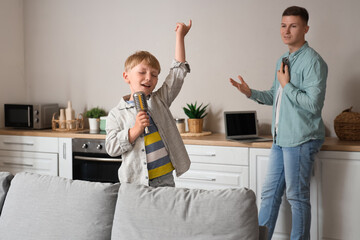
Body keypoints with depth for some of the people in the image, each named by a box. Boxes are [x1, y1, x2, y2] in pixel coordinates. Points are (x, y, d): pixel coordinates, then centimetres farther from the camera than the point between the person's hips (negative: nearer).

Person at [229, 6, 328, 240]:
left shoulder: (313, 61, -13)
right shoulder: (283, 60, 15)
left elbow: (314, 104, -21)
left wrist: (286, 85, -14)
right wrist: (251, 93, 9)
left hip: (301, 139, -8)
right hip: (281, 139, 9)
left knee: (297, 197, 2)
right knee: (270, 194, 13)